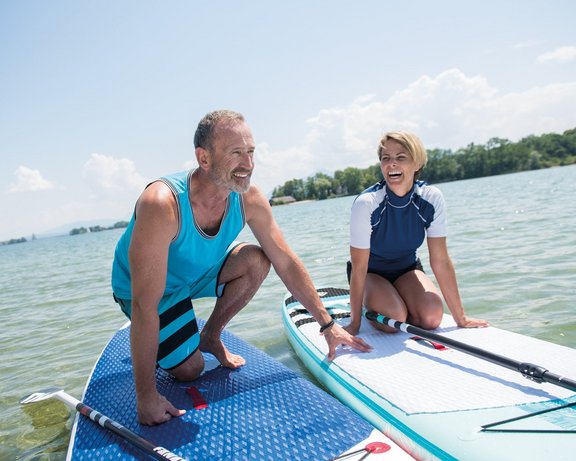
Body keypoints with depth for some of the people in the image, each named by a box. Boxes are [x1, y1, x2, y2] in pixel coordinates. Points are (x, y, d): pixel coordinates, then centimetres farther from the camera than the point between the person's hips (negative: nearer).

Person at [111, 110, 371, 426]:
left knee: (257, 261, -18)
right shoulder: (162, 204, -39)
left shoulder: (248, 199, -22)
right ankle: (151, 345, 23)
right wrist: (146, 395, -34)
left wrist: (328, 325, -11)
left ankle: (210, 336, 5)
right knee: (190, 370, -10)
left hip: (198, 272, 5)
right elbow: (145, 305, -38)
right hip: (145, 288, -5)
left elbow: (287, 263, -12)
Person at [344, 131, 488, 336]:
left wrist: (460, 317, -14)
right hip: (371, 271, -3)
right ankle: (369, 305, 7)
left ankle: (403, 303, 11)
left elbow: (441, 261, -16)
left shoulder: (431, 199, -21)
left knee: (432, 316, -22)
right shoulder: (366, 203, -30)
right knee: (393, 319, -27)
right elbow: (359, 268, -25)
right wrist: (355, 322, -22)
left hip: (407, 268, 3)